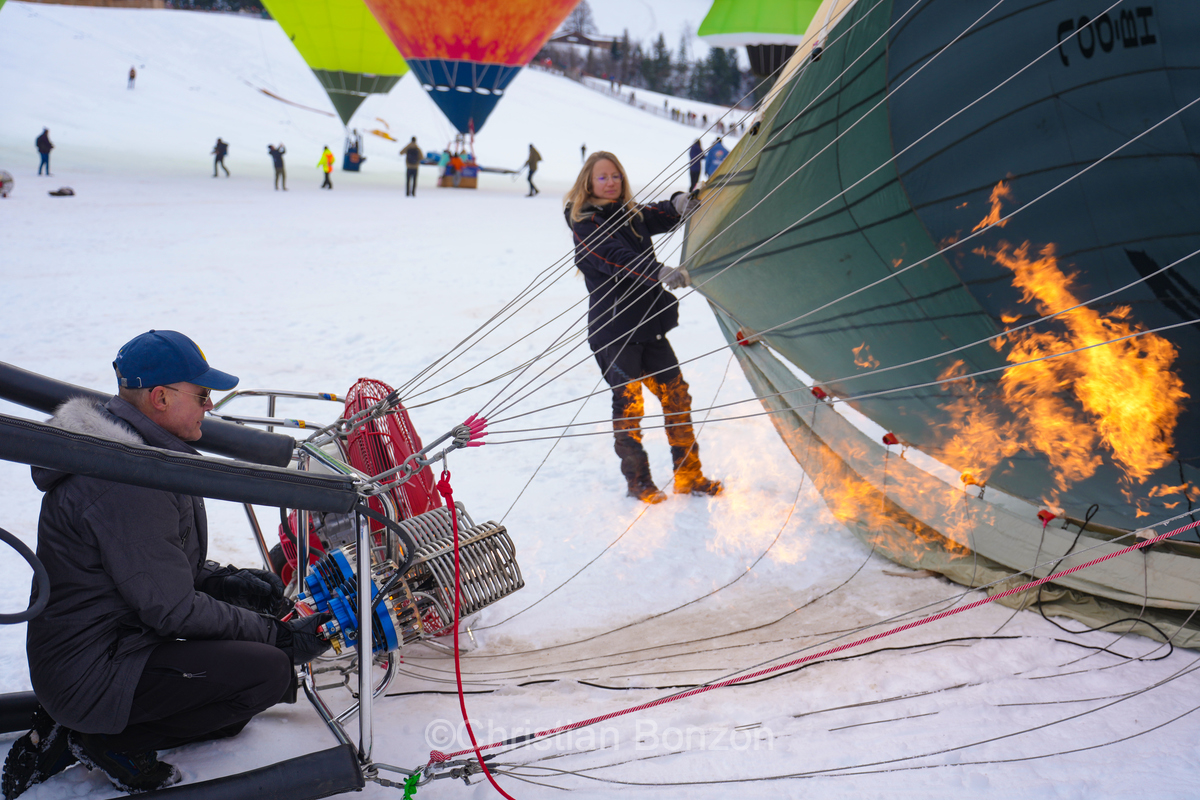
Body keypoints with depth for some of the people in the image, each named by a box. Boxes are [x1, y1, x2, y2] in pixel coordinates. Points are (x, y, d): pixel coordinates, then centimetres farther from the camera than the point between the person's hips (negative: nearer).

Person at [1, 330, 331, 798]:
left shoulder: (127, 450, 8)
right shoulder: (128, 484, -25)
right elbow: (172, 609, -23)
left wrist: (225, 580, 3)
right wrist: (279, 635, -16)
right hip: (92, 669, -10)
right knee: (269, 670, -21)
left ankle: (71, 732, 13)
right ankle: (110, 739, -6)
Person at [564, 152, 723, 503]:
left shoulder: (631, 215, 15)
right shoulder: (586, 224, -9)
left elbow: (660, 216, 0)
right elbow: (619, 259, -24)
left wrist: (679, 204, -23)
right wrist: (661, 273, -38)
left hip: (648, 323, 7)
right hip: (614, 327, -7)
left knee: (675, 392, 7)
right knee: (628, 402, 0)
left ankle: (688, 476, 18)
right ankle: (638, 481, 16)